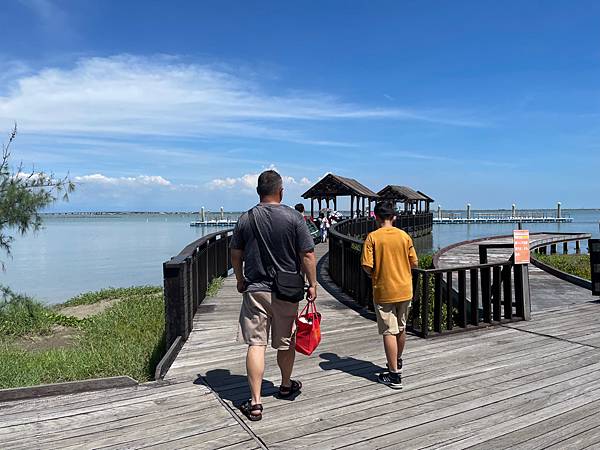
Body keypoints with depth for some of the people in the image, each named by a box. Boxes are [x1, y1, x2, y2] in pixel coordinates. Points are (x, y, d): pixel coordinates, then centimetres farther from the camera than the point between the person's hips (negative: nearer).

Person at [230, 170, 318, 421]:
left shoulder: (246, 219, -1)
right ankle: (286, 386, 36)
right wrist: (312, 284, 2)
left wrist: (240, 280, 21)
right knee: (286, 342, 16)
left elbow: (235, 255, 7)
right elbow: (307, 255, -9)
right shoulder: (293, 217, -8)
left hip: (254, 290, 1)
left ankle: (255, 403, 2)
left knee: (256, 344, 3)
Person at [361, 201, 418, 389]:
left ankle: (394, 375, 2)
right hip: (404, 290, 4)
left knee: (389, 332, 0)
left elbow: (367, 265, -16)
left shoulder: (373, 237, -12)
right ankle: (398, 362, 39)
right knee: (401, 328, 20)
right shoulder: (404, 236, -1)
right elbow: (414, 263, 2)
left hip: (384, 291, -4)